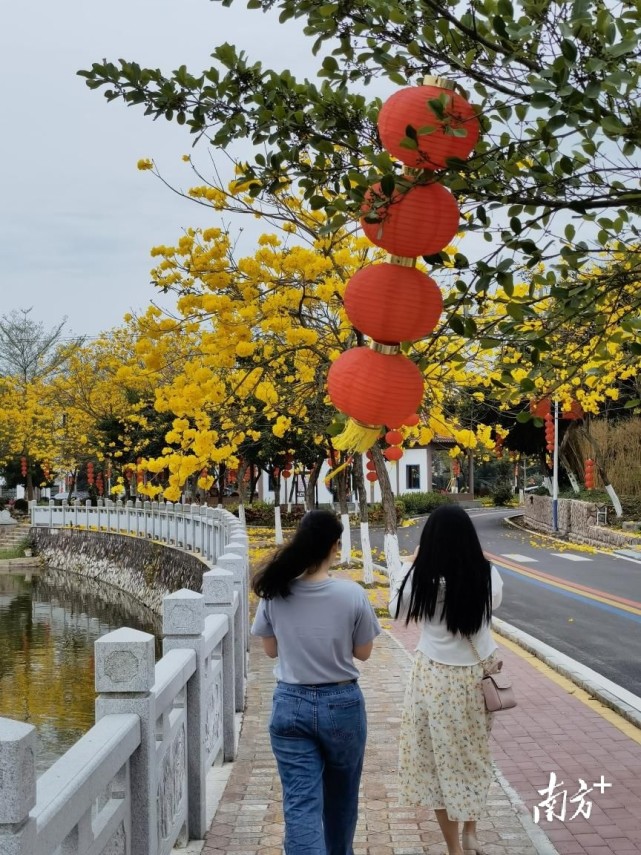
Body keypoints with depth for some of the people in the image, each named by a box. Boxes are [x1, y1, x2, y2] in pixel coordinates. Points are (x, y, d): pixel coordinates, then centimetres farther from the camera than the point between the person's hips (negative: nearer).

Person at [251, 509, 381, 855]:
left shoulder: (275, 593, -8)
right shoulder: (352, 594, -14)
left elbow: (271, 649, 4)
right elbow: (363, 652, -2)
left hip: (290, 704, 0)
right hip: (342, 703, 0)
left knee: (300, 803, 2)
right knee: (340, 795, 22)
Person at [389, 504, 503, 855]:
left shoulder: (422, 578, -17)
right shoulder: (487, 575, -11)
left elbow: (397, 611, 1)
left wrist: (409, 565, 6)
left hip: (436, 678, -3)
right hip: (478, 675, 3)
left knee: (440, 760, 12)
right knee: (474, 755, 23)